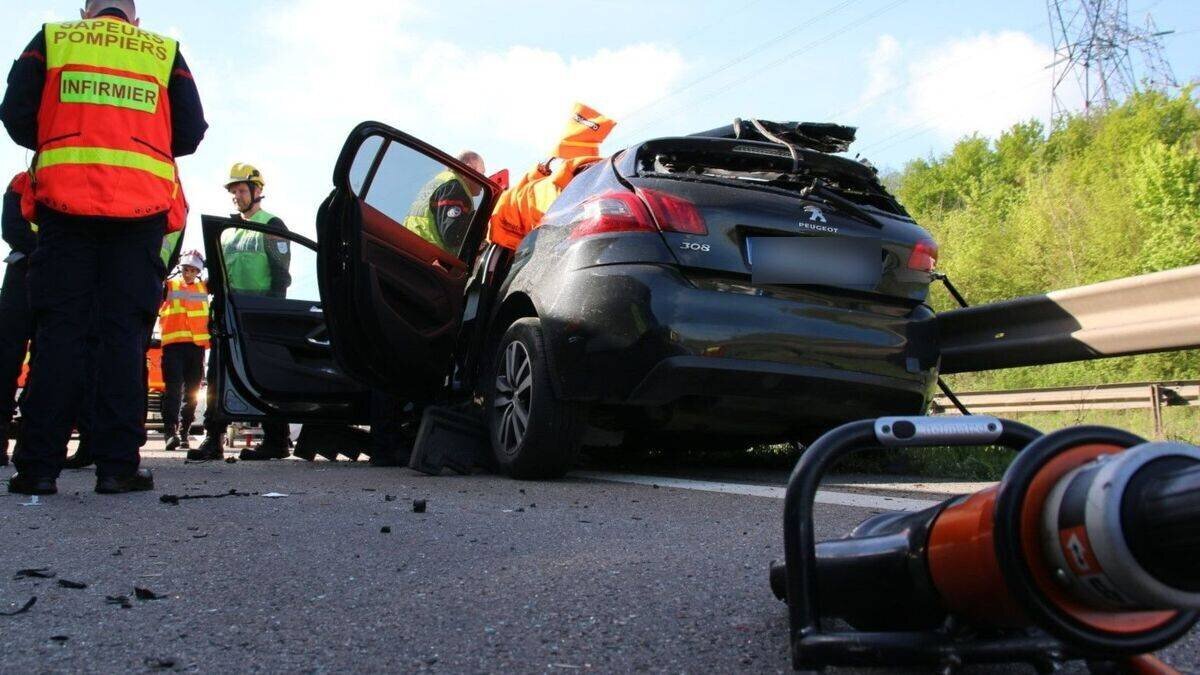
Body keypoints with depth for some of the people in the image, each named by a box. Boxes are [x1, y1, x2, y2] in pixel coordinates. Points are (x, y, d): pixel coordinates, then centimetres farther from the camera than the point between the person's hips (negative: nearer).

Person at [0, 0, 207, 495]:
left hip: (65, 200, 0)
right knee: (124, 333, -1)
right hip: (140, 207, 0)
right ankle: (117, 465, -5)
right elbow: (191, 133, 9)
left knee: (58, 330, 1)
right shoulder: (164, 51, 14)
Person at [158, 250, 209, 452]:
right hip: (173, 345, -4)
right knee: (173, 389, -13)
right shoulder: (169, 286, 9)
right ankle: (170, 432, -19)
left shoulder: (204, 288, 17)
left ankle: (183, 433, 12)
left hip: (197, 346, 4)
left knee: (192, 392, 5)